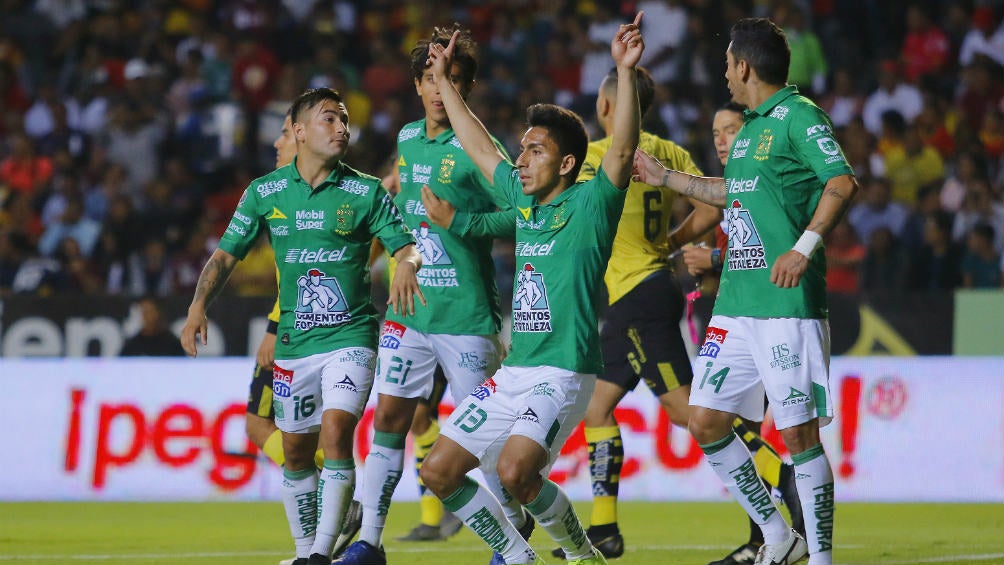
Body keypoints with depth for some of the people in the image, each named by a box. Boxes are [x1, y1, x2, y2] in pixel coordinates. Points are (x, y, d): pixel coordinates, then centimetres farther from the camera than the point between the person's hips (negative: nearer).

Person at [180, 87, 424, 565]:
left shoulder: (365, 192, -2)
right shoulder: (265, 192, 3)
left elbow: (407, 246, -3)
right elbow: (226, 254, 8)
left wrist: (407, 265, -27)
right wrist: (199, 306, -6)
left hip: (350, 335, -3)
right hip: (294, 341, 3)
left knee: (336, 430, -21)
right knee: (296, 452, 9)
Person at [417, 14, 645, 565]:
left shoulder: (590, 204, -6)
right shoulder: (522, 198, 13)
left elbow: (622, 149, -22)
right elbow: (478, 147, 27)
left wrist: (624, 71, -33)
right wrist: (443, 79, 32)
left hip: (562, 374, -8)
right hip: (512, 371, 8)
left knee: (514, 470, -27)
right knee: (439, 471, 4)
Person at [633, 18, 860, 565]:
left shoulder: (798, 116, -9)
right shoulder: (750, 127, 18)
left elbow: (842, 182, -21)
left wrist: (805, 248, -28)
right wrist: (666, 178, 41)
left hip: (788, 305, -9)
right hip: (734, 306, 9)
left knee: (799, 433, -8)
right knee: (705, 422, 7)